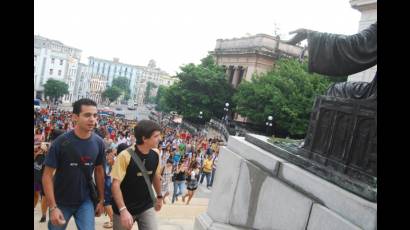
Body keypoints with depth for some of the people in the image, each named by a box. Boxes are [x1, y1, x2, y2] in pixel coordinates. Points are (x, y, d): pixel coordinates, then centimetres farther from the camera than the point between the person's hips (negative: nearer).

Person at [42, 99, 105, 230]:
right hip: (61, 202, -1)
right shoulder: (61, 142, -18)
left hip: (85, 201, 2)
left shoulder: (98, 143, -8)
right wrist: (52, 207, -18)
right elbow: (47, 175, -14)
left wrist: (101, 199, 5)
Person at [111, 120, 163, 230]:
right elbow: (115, 185, -22)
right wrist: (123, 210, -29)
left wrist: (159, 196, 20)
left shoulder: (155, 156, -6)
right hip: (124, 208, -3)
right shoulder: (125, 156, -22)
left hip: (147, 207, 4)